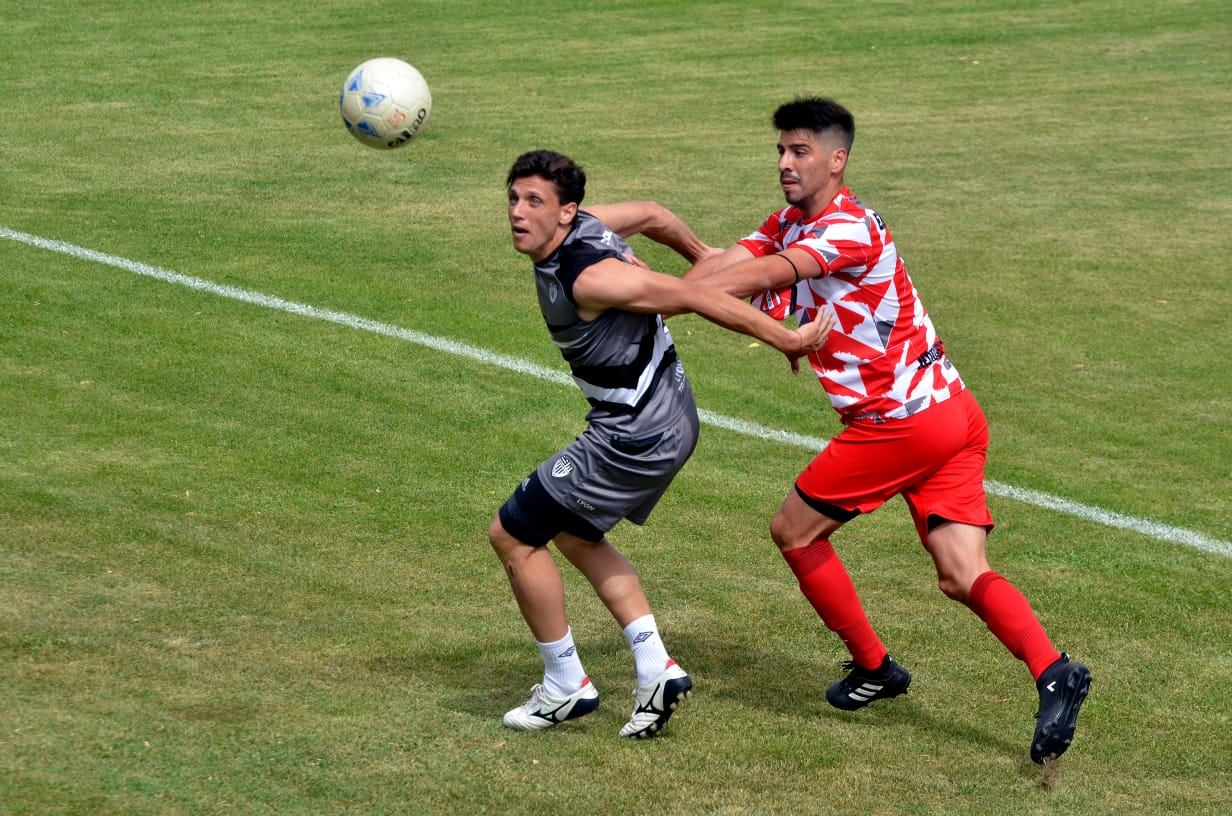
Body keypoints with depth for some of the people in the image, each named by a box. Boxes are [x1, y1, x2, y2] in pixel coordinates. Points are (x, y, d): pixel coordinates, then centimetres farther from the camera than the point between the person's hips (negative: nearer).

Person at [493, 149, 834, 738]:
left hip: (637, 435, -10)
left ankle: (566, 687, 12)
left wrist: (786, 340, -16)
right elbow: (652, 214, 18)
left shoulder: (588, 277, -28)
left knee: (512, 535, 0)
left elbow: (700, 299, -23)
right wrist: (702, 254, 35)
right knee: (574, 535, 25)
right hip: (666, 416, 10)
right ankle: (656, 670, 19)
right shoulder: (578, 225, -1)